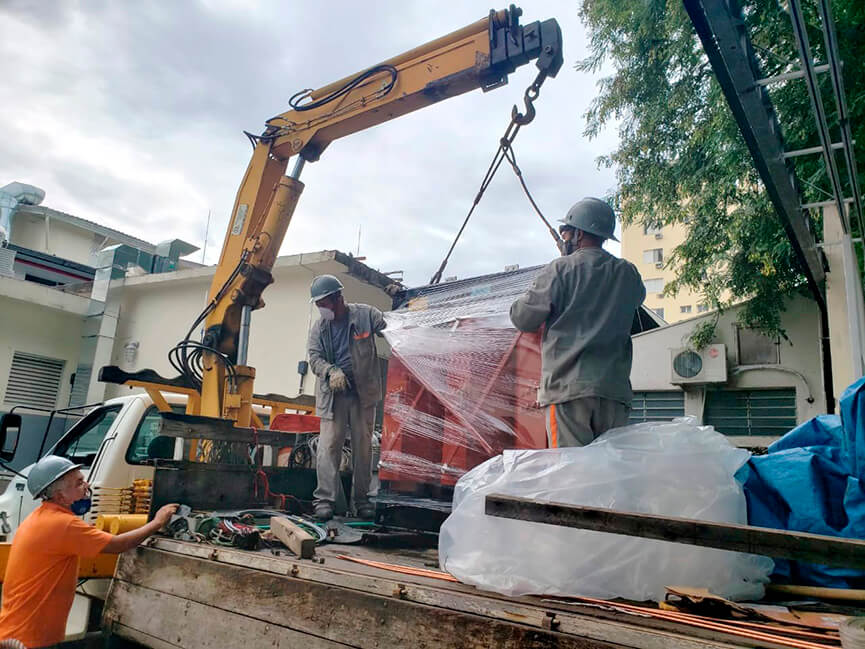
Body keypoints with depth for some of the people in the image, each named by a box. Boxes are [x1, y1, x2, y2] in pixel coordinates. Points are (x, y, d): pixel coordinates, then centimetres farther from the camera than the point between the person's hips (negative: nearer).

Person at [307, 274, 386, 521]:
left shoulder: (365, 315, -2)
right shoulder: (318, 328, 6)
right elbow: (315, 358, -3)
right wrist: (331, 371, -22)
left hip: (363, 393, -1)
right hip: (333, 394, 1)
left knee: (363, 446, 7)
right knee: (329, 445, -6)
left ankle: (361, 498, 20)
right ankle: (324, 499, 2)